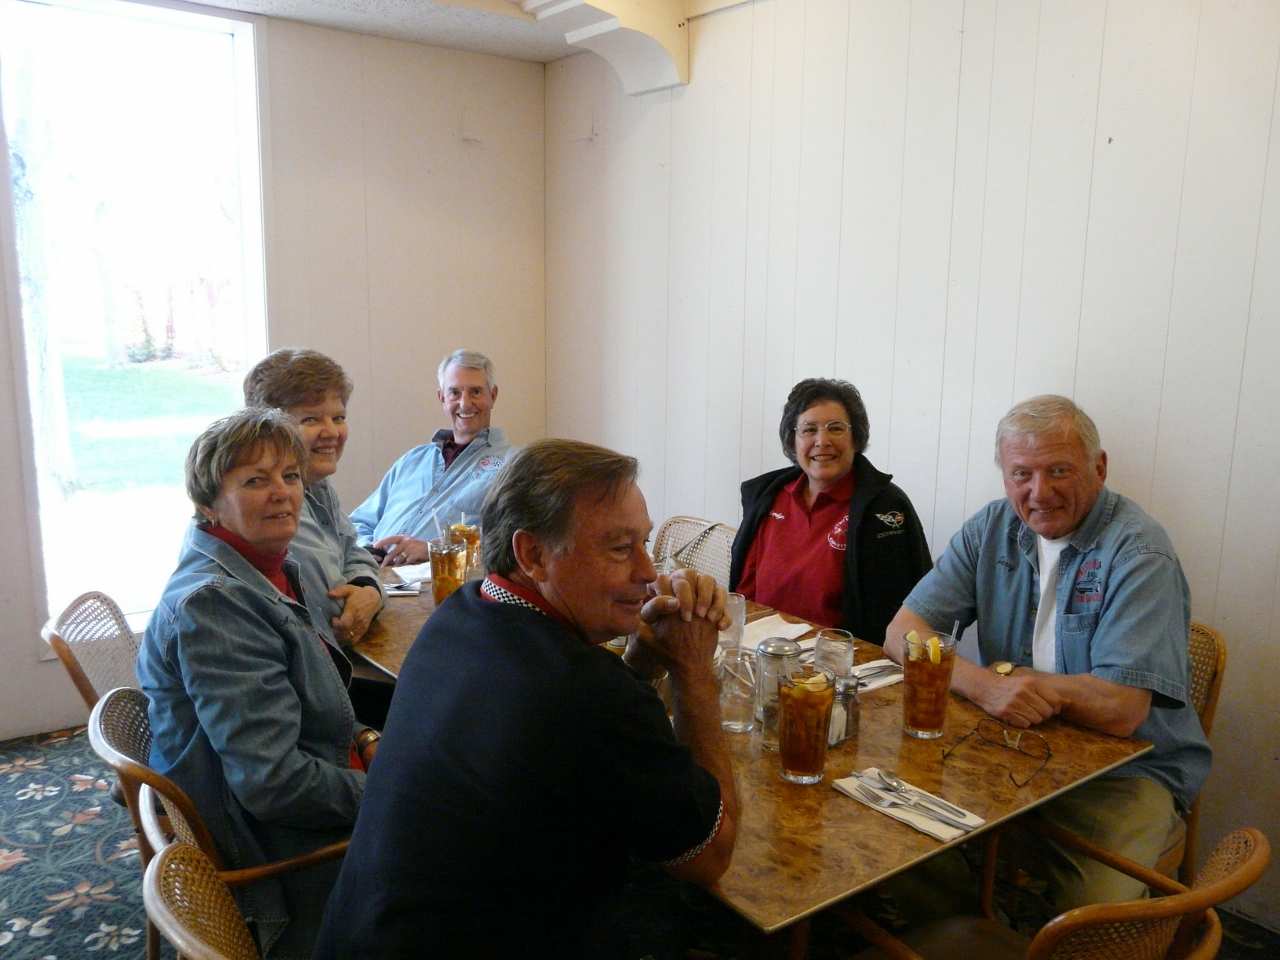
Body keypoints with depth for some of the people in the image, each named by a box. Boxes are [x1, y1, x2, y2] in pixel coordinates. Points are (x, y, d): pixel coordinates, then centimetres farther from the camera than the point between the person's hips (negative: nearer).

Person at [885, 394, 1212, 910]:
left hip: (1125, 771, -4)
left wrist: (1007, 674, -11)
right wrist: (985, 686, -23)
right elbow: (901, 634, -5)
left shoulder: (1139, 552, -15)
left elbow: (1119, 711, -24)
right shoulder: (991, 529, 1)